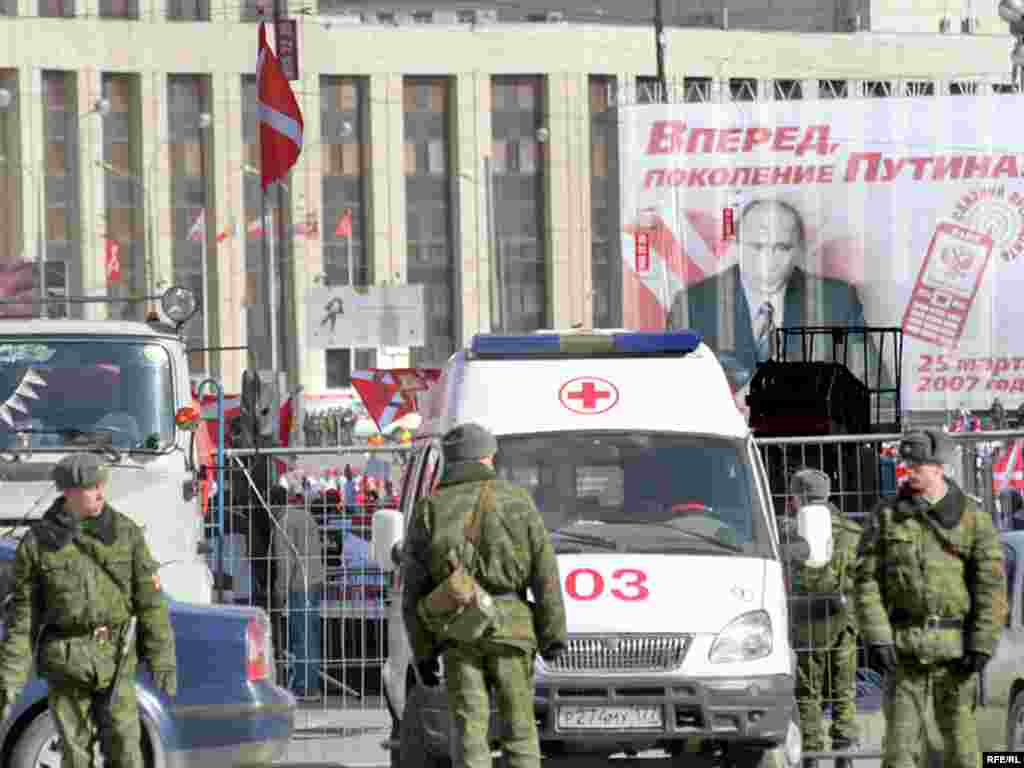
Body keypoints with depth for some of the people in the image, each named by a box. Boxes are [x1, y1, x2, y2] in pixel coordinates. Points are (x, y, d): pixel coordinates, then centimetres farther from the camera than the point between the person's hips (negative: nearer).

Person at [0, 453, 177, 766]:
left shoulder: (126, 533, -1)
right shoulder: (37, 542, -3)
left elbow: (150, 600, 1)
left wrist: (163, 659, -4)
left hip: (115, 658, 0)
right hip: (65, 661, 0)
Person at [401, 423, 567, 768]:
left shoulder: (429, 510, 7)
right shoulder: (515, 502, 5)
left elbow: (413, 591, 5)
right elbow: (545, 574, 0)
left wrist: (422, 652, 8)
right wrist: (553, 633, 4)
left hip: (456, 633, 1)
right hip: (510, 629, -1)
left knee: (469, 735, 0)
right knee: (519, 730, 7)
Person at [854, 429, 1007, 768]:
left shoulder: (973, 517, 0)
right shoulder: (887, 515, 3)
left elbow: (991, 585, -3)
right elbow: (866, 579, 1)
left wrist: (982, 645, -10)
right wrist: (875, 638, -10)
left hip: (956, 646, -1)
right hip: (904, 645, 1)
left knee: (960, 732, 4)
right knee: (901, 733, -4)